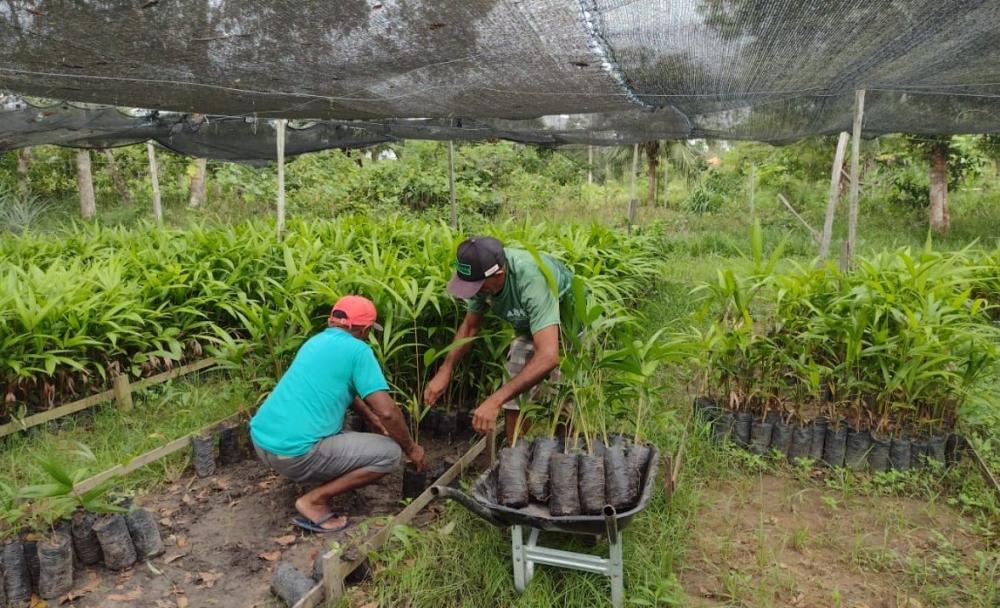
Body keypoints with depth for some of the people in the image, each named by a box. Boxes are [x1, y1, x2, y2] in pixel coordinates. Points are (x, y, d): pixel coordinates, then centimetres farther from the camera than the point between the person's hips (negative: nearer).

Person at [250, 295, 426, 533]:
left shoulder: (316, 340, 16)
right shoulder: (357, 350, -8)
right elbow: (387, 412, -13)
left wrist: (372, 419, 42)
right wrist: (411, 449, 3)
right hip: (294, 452, -9)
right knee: (389, 453, -4)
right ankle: (315, 501, -4)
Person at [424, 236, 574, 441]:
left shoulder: (531, 279, -41)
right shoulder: (482, 272, -21)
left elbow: (548, 356, -49)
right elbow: (470, 326, -3)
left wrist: (495, 400, -51)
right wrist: (445, 370, -11)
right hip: (528, 326, 6)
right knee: (513, 396, 1)